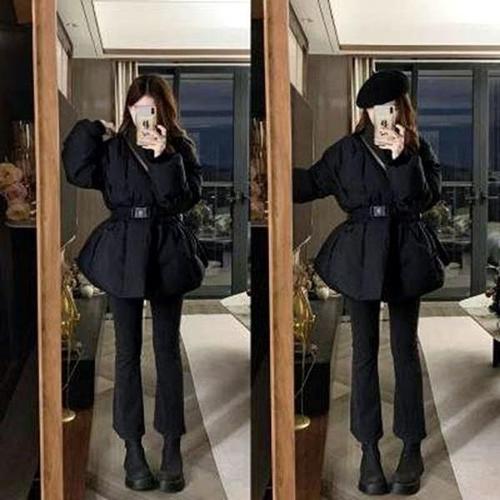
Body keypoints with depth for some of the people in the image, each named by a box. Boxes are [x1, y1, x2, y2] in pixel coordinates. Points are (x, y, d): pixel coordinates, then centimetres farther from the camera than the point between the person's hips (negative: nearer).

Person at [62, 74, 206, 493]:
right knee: (128, 352, 5)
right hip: (123, 253, 1)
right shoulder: (113, 148, 4)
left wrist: (164, 157, -18)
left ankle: (172, 449, 12)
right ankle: (133, 449, 14)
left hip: (166, 254, 0)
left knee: (168, 351, 5)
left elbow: (187, 198, -11)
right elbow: (78, 172, -13)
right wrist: (92, 126, -10)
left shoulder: (181, 149, 2)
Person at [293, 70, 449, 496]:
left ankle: (412, 449, 15)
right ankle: (369, 450, 13)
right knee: (365, 351, 5)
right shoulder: (348, 150, 3)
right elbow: (313, 181, 11)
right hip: (361, 254, 1)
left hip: (405, 254, -1)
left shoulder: (419, 150, 1)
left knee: (405, 349, 6)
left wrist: (402, 157, -20)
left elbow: (425, 198, -11)